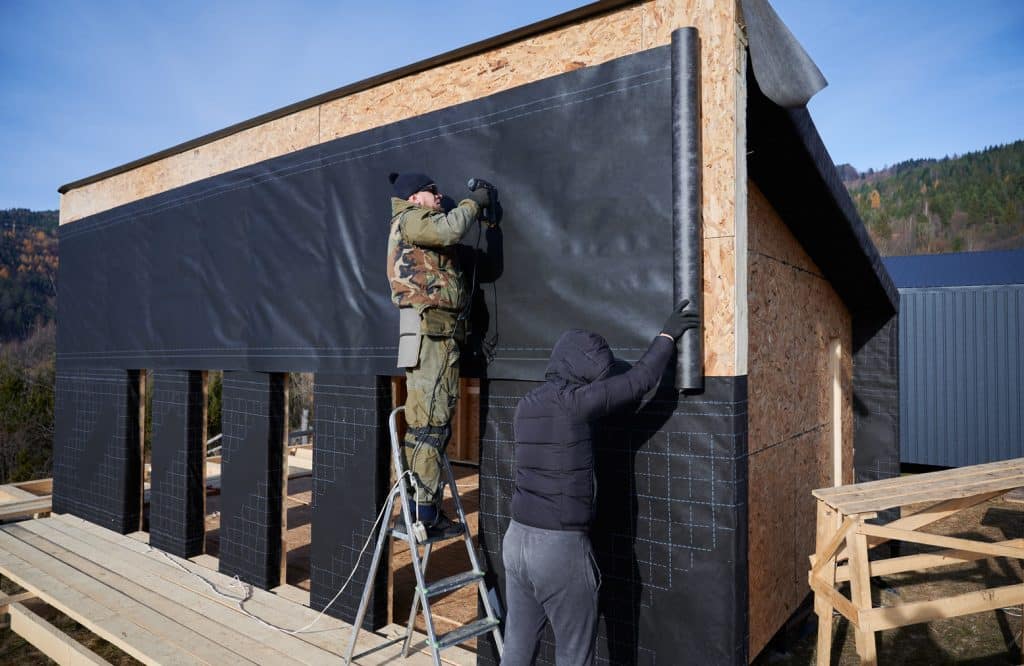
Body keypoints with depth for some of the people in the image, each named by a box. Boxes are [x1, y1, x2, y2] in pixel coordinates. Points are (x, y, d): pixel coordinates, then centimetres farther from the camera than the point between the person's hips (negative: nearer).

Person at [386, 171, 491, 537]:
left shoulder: (423, 225, 31)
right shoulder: (410, 218, 0)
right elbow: (448, 230, -19)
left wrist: (473, 209, 17)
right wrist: (472, 203, -3)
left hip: (442, 334, 10)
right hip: (427, 331, -10)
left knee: (438, 422, 10)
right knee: (427, 423, -11)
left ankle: (426, 508, 16)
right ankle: (422, 512, -8)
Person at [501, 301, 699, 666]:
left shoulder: (527, 405, 6)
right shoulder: (571, 402, -16)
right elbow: (638, 381, -10)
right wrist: (667, 335, 4)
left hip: (517, 539, 8)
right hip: (560, 546, -7)